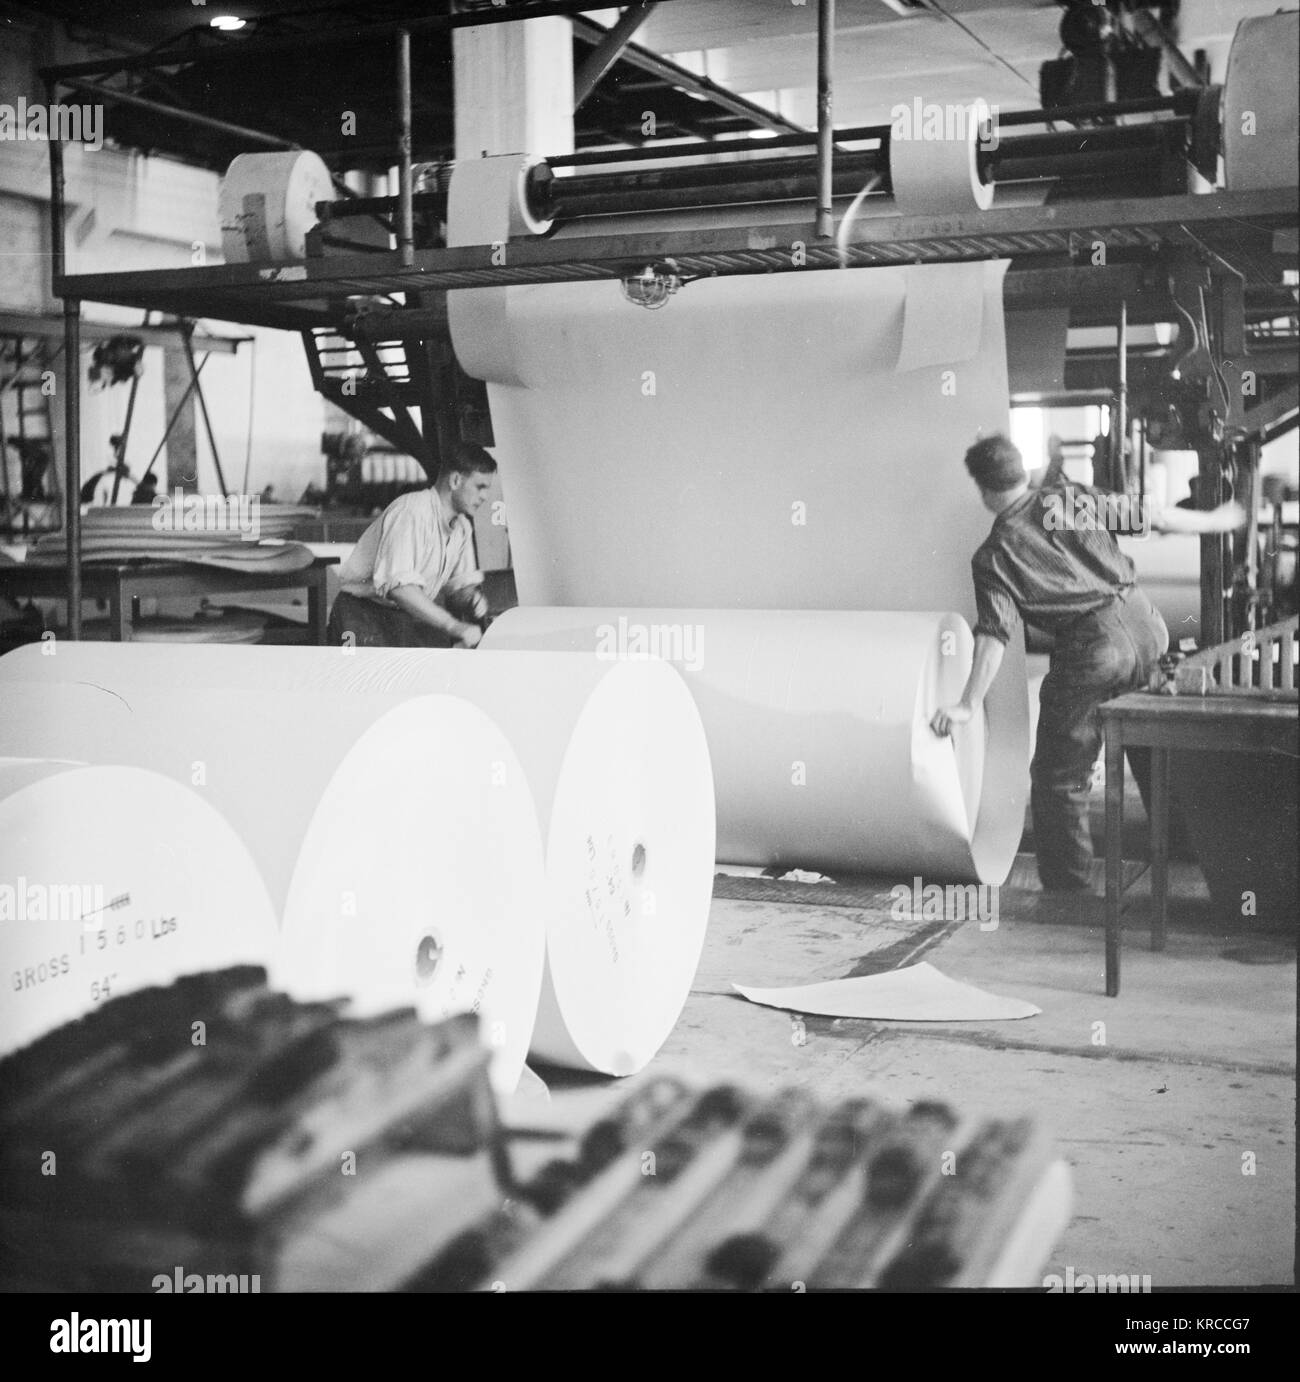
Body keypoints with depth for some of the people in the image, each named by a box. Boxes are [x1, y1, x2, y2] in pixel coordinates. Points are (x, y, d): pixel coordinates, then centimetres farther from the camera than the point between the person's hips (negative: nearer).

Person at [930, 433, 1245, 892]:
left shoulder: (993, 556, 0)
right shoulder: (1069, 497, 9)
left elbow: (994, 636, -9)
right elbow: (1149, 517, 12)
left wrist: (968, 706, -10)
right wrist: (1216, 521, 27)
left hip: (1090, 648, -5)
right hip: (1144, 624, 5)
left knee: (1058, 777, 8)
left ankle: (1067, 887, 12)